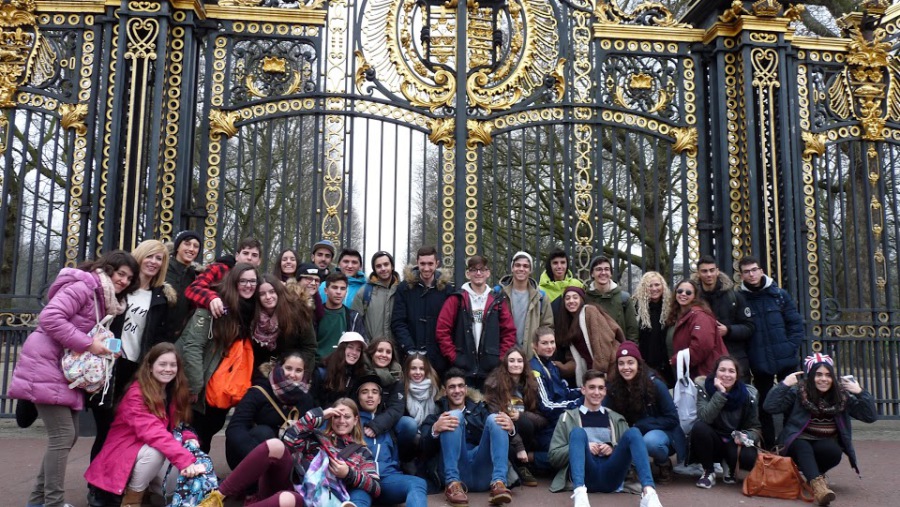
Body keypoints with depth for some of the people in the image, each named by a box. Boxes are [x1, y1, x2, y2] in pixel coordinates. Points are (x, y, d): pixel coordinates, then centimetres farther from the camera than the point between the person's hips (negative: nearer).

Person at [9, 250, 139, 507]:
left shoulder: (106, 300, 16)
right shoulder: (82, 286, -14)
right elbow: (50, 317, -25)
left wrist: (104, 347, -6)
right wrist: (87, 344, -24)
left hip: (67, 370, 10)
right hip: (46, 368, -10)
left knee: (69, 435, 11)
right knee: (63, 435, -10)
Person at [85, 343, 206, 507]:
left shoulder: (175, 392, 0)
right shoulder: (136, 394, -23)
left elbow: (178, 426, 6)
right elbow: (153, 432, -36)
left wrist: (189, 438, -20)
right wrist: (185, 460, -48)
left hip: (151, 456, 7)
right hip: (124, 455, -6)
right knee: (156, 451, -36)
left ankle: (145, 485, 14)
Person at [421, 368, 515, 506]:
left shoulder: (479, 409, 26)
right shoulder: (436, 416, 18)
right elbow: (426, 447, 0)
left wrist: (510, 428, -14)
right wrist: (434, 430, -23)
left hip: (484, 473, 2)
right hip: (456, 471, -2)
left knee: (494, 419, -14)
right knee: (455, 416, -16)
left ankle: (498, 482, -32)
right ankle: (453, 483, -29)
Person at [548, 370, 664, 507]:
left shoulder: (616, 419, 27)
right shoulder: (568, 417, 20)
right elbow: (554, 456, 12)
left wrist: (613, 450, 0)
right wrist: (582, 447, -3)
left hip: (610, 475, 2)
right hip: (585, 476, -2)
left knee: (633, 432, -20)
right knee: (578, 432, -28)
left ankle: (648, 492, -42)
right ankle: (580, 493, -51)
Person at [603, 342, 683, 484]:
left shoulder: (654, 384, -16)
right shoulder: (613, 387, -8)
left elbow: (672, 419, -12)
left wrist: (637, 426, -19)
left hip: (661, 432, -3)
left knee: (650, 441, -36)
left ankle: (664, 465, -3)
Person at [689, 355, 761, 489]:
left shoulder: (747, 394, -6)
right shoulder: (705, 388, -11)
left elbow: (755, 427, -2)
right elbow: (704, 418, -27)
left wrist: (746, 436, -24)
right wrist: (720, 393, -31)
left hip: (736, 444, 1)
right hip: (713, 444, -1)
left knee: (749, 458, -33)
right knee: (699, 427, -33)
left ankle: (731, 470, 7)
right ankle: (709, 472, -10)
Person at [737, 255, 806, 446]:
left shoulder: (780, 294, 2)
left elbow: (795, 323, 2)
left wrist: (792, 347, -7)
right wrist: (748, 354, -8)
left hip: (786, 359, 0)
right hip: (759, 363, 0)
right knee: (764, 405, 10)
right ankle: (768, 445, 21)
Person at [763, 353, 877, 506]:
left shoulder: (842, 395, 3)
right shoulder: (797, 392, -6)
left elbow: (871, 416, -1)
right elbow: (769, 407, -16)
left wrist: (860, 392, -13)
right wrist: (784, 384, -21)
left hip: (825, 445, 3)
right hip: (799, 442, -2)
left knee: (834, 452, -31)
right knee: (803, 447, -36)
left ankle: (816, 473, -2)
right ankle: (817, 484, -54)